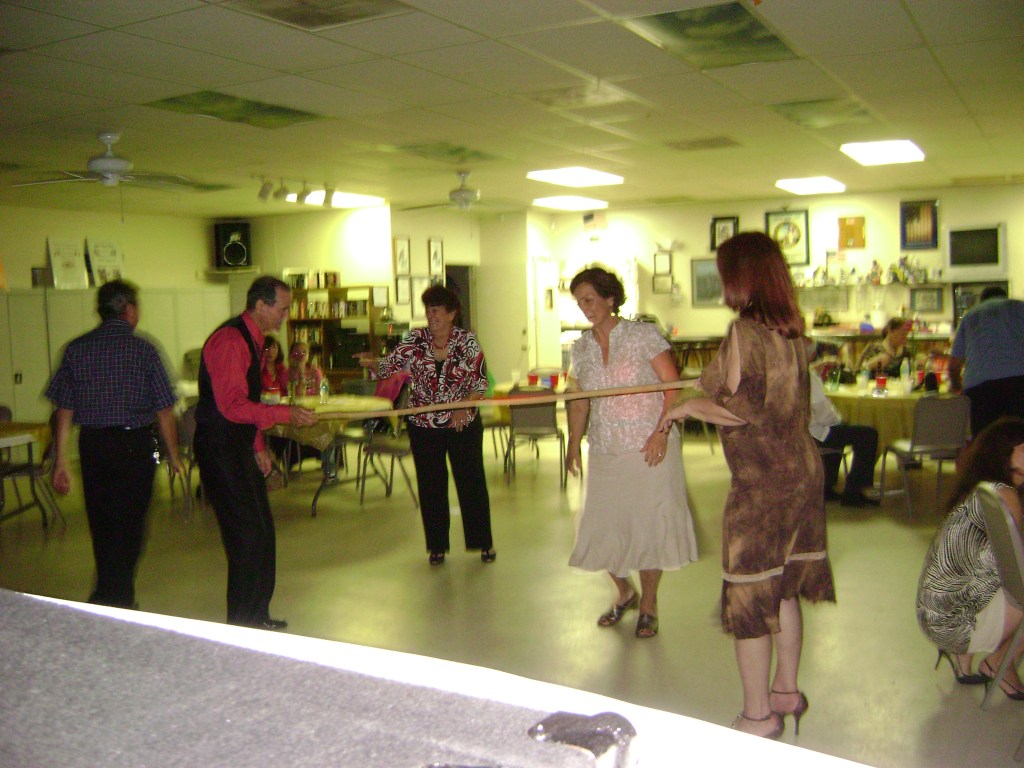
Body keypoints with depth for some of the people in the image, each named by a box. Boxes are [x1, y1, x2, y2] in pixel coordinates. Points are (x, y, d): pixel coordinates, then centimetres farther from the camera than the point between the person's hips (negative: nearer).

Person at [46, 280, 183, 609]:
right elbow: (164, 411, -6)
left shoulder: (77, 349, 3)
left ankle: (115, 598, 31)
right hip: (135, 445, -4)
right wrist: (174, 455, 5)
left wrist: (61, 461, 9)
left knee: (102, 525, 17)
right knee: (128, 528, 3)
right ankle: (114, 603, -4)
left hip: (93, 446, 4)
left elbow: (64, 410, 3)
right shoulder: (142, 349, -7)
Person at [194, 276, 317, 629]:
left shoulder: (252, 339, 15)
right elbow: (232, 406, -26)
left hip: (240, 448, 10)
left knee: (261, 530, 14)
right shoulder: (230, 340, -18)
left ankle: (256, 616, 25)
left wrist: (258, 446, 18)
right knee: (249, 533, -8)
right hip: (220, 450, -10)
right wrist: (286, 414, -27)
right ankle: (241, 623, 4)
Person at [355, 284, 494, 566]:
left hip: (464, 424, -1)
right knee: (430, 485, 8)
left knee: (472, 482, 4)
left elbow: (481, 381, -3)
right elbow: (389, 365, -4)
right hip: (424, 426, 2)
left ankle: (483, 542, 19)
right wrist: (370, 362, -25)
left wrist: (465, 406, -17)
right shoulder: (415, 340, -2)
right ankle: (437, 546, 22)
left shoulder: (467, 342, -6)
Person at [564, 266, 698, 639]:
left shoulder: (643, 335, -7)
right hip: (604, 452, 4)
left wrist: (661, 431, -19)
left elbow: (673, 387, -10)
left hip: (649, 448, -4)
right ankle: (624, 593, 33)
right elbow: (578, 400, 15)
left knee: (648, 525, 2)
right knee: (602, 527, 6)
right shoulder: (581, 347, 7)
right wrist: (574, 445, 9)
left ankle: (648, 605, 22)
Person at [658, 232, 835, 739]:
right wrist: (713, 384, 25)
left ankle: (758, 716, 12)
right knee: (784, 586, 18)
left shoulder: (744, 330, -16)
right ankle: (786, 691, 31)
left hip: (762, 481, -8)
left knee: (749, 596, 2)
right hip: (802, 468, 8)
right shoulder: (789, 329, 8)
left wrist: (687, 406, -7)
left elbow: (743, 411, -21)